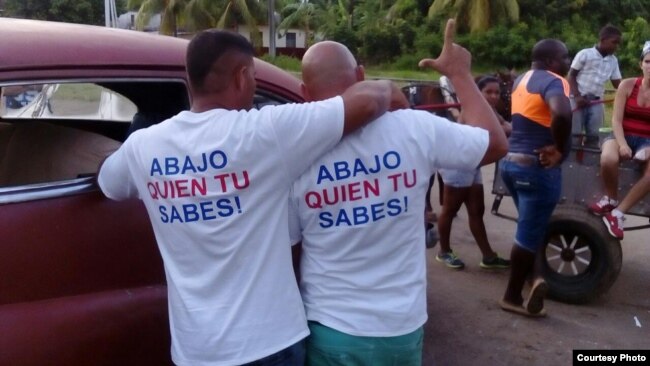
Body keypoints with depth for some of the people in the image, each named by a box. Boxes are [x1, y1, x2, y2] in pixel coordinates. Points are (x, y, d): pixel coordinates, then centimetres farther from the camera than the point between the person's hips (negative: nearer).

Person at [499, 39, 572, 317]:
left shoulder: (522, 80, 13)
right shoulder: (553, 81, -14)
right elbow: (562, 113, -35)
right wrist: (559, 149, -22)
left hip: (511, 162, 9)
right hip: (537, 167, -9)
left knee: (530, 229, 22)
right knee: (529, 234, 3)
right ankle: (512, 297, 13)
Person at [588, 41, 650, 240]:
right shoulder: (627, 85, -3)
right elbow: (616, 119, -6)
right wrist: (622, 144, -23)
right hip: (622, 135, 0)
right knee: (608, 160, -37)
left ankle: (618, 213, -20)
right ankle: (610, 199, -7)